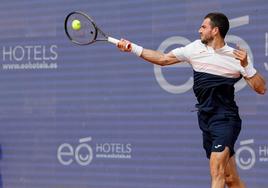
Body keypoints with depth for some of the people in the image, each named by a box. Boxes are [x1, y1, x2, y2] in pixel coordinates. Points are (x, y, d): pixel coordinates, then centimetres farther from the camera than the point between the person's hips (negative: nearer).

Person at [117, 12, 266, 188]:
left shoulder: (236, 56, -6)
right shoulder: (195, 48, 5)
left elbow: (261, 88, -5)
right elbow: (162, 59, 14)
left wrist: (245, 65, -19)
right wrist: (133, 48, 12)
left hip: (226, 119, -5)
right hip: (206, 119, 5)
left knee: (217, 171, -20)